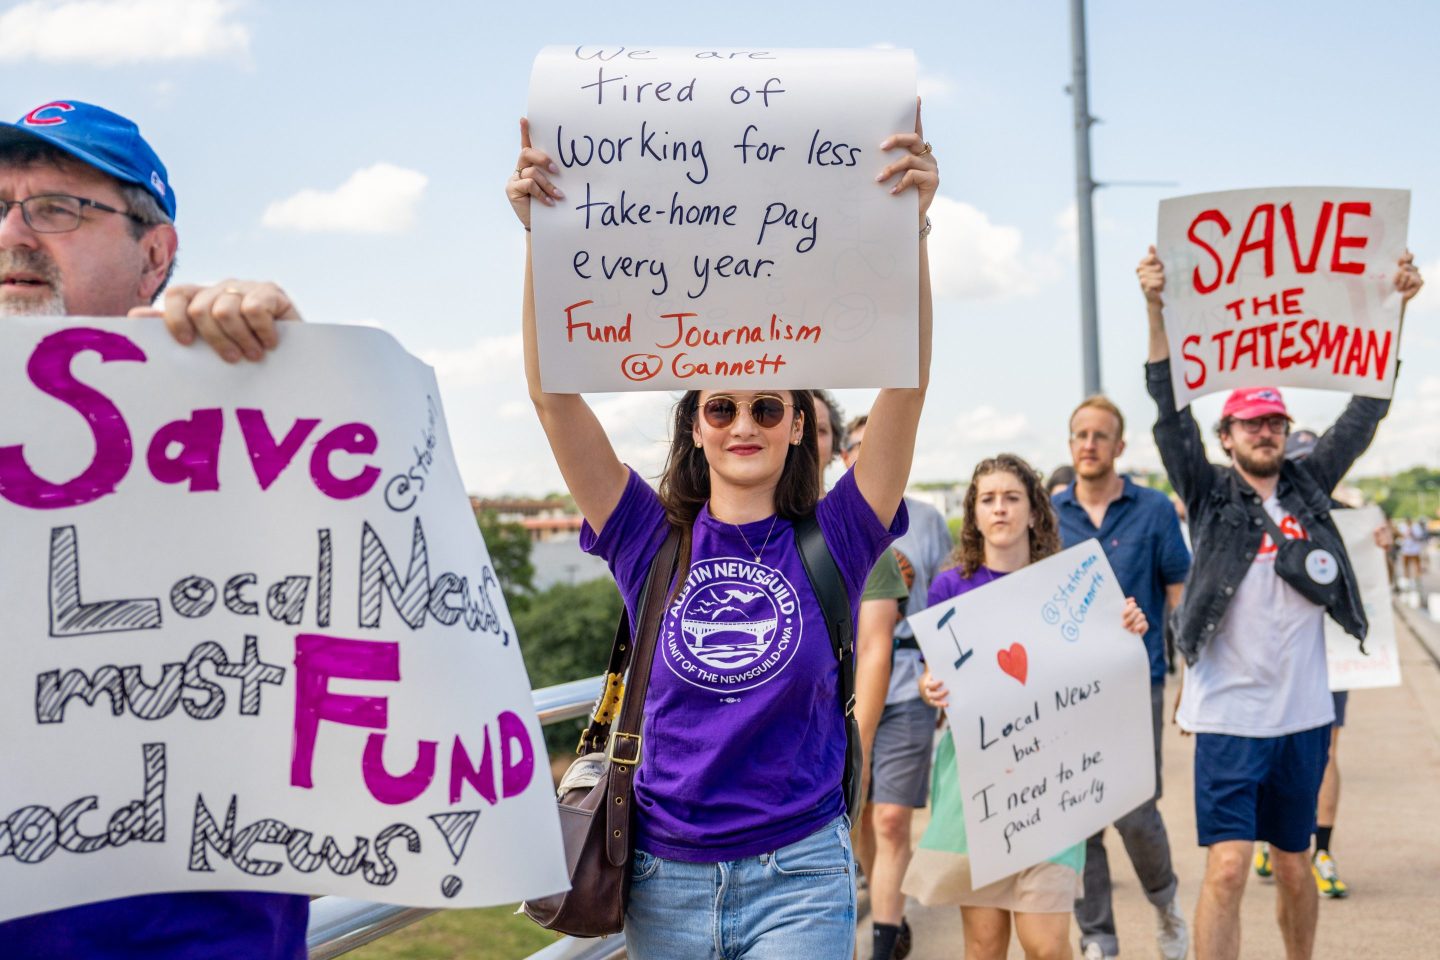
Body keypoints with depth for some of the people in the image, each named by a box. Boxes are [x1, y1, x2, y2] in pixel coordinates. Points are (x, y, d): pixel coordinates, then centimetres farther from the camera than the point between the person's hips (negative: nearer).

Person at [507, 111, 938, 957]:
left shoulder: (831, 541, -3)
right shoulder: (654, 540, -1)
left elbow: (907, 387, -14)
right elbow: (553, 396, -8)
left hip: (797, 876, -2)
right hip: (667, 874, 2)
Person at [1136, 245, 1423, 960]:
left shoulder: (1308, 487, 8)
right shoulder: (1210, 495, -1)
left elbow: (1364, 412, 7)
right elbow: (1171, 414, -12)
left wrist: (1395, 308, 2)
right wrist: (1157, 311, -23)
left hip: (1304, 713, 4)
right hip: (1229, 715, -4)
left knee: (1293, 868, 16)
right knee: (1228, 867, -11)